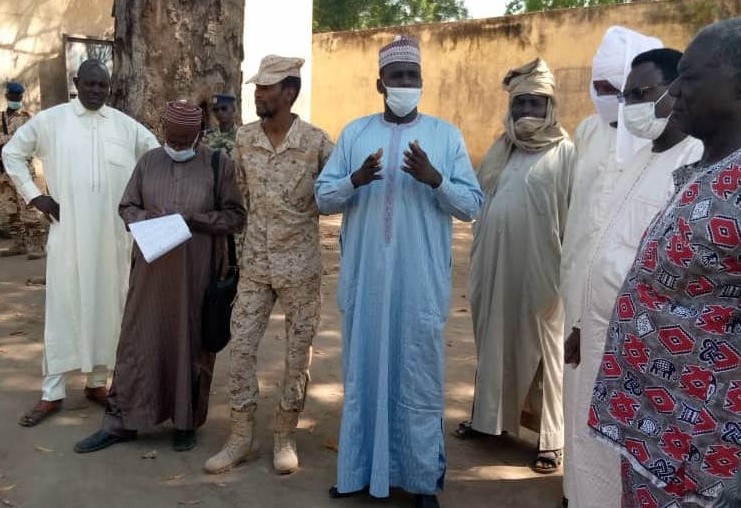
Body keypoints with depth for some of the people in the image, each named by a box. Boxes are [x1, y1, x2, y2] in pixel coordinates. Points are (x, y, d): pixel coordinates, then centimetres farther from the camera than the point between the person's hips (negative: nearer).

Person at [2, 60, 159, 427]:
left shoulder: (126, 125, 5)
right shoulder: (50, 119, 3)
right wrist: (33, 195, 1)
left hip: (113, 232, 2)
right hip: (67, 230, -2)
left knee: (108, 304, 8)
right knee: (62, 306, 1)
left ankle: (97, 382, 23)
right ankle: (52, 392, 10)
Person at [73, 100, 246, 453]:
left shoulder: (219, 165, -3)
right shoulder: (148, 162, 6)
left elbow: (236, 216, -4)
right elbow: (126, 207, 12)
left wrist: (195, 220, -18)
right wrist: (146, 221, -10)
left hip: (197, 272, -2)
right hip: (152, 269, 3)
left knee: (192, 341, 7)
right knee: (138, 339, 7)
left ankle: (187, 422, 22)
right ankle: (121, 421, 20)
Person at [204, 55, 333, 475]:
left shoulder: (316, 141, -10)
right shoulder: (244, 139, 2)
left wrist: (307, 212, -9)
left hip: (301, 265, -3)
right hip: (255, 263, 4)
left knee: (298, 351, 7)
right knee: (242, 346, 5)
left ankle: (286, 437, 23)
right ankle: (242, 436, 20)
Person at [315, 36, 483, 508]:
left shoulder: (447, 135, 4)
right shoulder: (354, 133, 9)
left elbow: (473, 205, 0)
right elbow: (323, 196, 5)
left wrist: (434, 178, -18)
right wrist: (355, 180, -15)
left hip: (421, 282, -2)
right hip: (365, 278, 2)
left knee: (420, 379, 5)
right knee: (364, 372, 12)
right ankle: (361, 469, 28)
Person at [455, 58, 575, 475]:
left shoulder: (565, 153, -5)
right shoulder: (502, 150, 11)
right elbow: (482, 207, 13)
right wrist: (477, 265, 10)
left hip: (540, 271, -5)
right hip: (496, 267, 6)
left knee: (544, 351, 4)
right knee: (493, 343, 15)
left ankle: (553, 440, 15)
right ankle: (489, 416, 32)